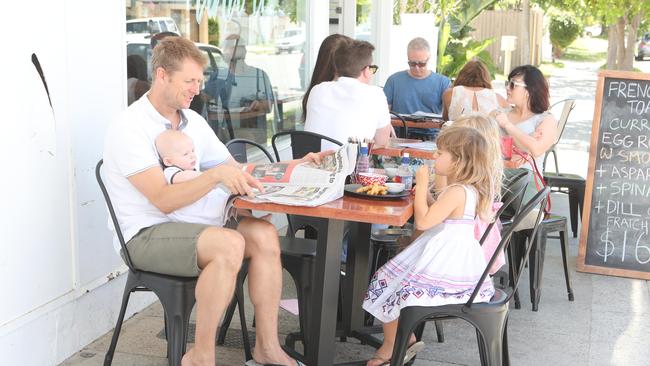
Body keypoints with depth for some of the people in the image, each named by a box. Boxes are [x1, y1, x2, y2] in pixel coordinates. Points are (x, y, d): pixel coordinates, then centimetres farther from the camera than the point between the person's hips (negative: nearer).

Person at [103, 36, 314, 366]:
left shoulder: (193, 122, 11)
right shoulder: (129, 128, -13)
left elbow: (237, 174, 13)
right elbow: (164, 200, -22)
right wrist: (215, 175, -35)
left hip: (189, 224, 7)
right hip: (144, 236, -7)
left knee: (263, 234, -17)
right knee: (229, 244, -31)